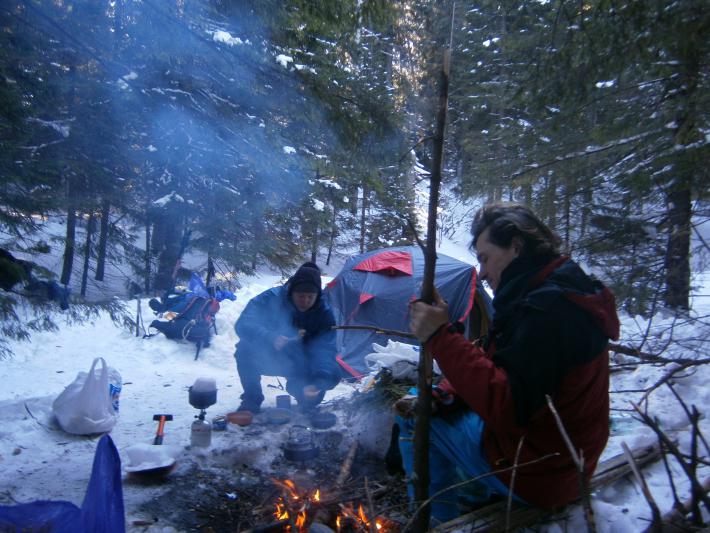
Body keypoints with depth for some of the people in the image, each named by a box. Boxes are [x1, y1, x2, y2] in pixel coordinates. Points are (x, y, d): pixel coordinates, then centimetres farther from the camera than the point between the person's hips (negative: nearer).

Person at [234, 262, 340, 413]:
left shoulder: (324, 313, -20)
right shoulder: (271, 298, -22)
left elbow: (325, 350, -29)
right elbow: (243, 325, -31)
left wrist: (318, 381, -48)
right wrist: (270, 338, -50)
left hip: (301, 366, 1)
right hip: (267, 359, -1)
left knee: (332, 375, -26)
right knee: (245, 348, -31)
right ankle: (251, 400, -9)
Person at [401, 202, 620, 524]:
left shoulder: (548, 309, -26)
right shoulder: (548, 295, 6)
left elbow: (506, 407, -32)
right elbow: (494, 371, 10)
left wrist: (441, 336, -31)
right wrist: (440, 397, -3)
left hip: (533, 475, -9)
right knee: (422, 405, 17)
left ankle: (437, 520, 8)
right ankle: (482, 496, 22)